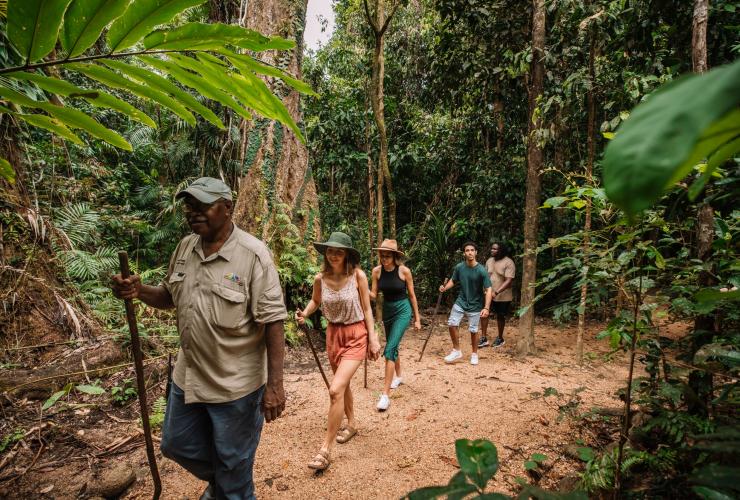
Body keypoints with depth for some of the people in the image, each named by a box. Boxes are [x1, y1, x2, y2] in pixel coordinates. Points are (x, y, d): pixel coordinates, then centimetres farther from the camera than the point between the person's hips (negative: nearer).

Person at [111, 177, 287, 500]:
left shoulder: (253, 255, -19)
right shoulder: (185, 247, 1)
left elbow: (272, 321, -19)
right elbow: (170, 297, 14)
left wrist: (274, 384, -21)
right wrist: (139, 292, -8)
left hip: (235, 385, -7)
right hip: (188, 377, 7)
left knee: (233, 466, 12)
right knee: (177, 446, 25)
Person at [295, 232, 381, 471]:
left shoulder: (357, 276, -14)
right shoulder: (320, 279, -6)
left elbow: (366, 309, -5)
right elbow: (315, 301, 14)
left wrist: (373, 338, -6)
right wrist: (305, 314, -6)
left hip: (356, 336, -4)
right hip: (333, 334, 5)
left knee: (335, 389, -15)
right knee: (343, 384, 21)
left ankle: (326, 449, -3)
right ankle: (351, 424, 46)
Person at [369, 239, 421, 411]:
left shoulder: (404, 271, -15)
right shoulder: (377, 271, -6)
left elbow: (412, 295, -4)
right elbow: (373, 295, -2)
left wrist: (417, 318, 1)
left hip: (403, 310, -5)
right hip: (387, 311, 5)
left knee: (389, 349, -16)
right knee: (392, 347, 20)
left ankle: (386, 394, -14)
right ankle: (398, 376, 45)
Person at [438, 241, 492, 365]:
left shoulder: (481, 271, -18)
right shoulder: (459, 267, -7)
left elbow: (488, 290, -18)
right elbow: (453, 280, 8)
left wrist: (486, 308, -27)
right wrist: (445, 288, -13)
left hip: (475, 305, -3)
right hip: (460, 302, 3)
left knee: (473, 330, 5)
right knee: (452, 324, -7)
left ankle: (474, 354, 28)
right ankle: (457, 351, 12)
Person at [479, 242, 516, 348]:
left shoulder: (508, 263, -15)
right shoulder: (489, 261, 4)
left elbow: (509, 281, -21)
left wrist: (496, 292, -29)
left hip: (502, 296, -4)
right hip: (488, 293, 5)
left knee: (500, 316, 10)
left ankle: (500, 338, 29)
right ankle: (483, 338, 3)